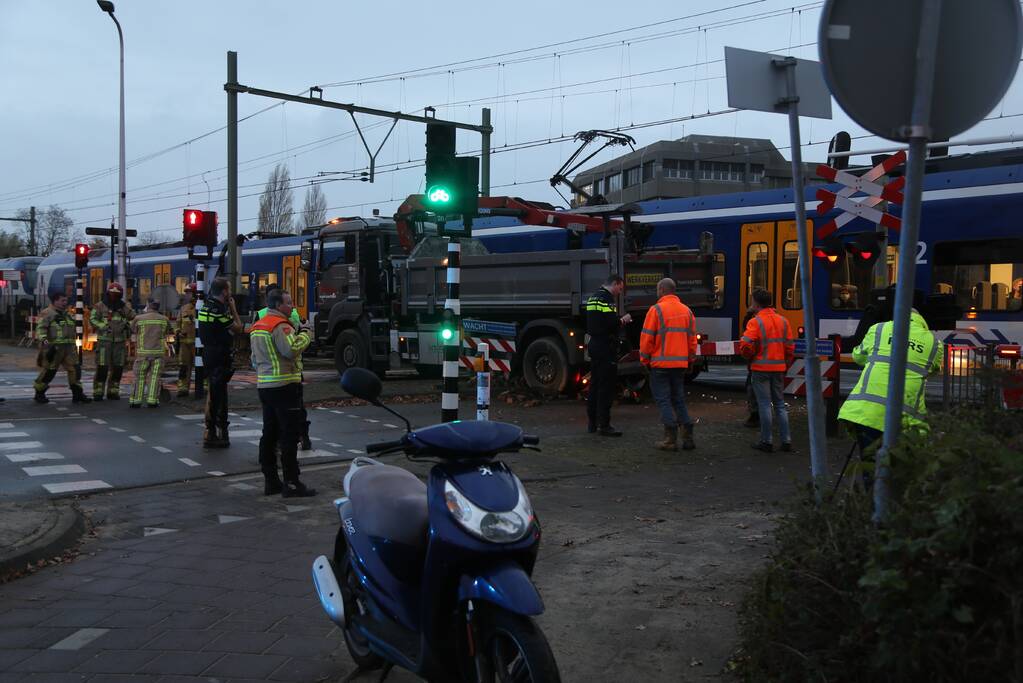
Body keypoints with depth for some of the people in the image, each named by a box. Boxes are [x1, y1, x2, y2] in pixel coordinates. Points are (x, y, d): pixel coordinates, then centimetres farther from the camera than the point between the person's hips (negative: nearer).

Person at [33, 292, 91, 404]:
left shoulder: (67, 314, 20)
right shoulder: (47, 313, -5)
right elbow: (40, 328, -15)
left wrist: (74, 345, 27)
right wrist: (43, 339, -31)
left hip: (68, 348, 7)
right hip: (53, 347, -7)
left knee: (74, 369, 0)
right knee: (49, 371, 0)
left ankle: (77, 394, 3)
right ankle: (39, 394, 15)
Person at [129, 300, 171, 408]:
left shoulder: (139, 319, 0)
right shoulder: (164, 319, 6)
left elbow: (132, 330, 11)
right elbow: (167, 332, 17)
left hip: (143, 352, -1)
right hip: (159, 352, 1)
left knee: (140, 377, 7)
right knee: (154, 377, 4)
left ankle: (135, 401, 6)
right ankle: (152, 401, -1)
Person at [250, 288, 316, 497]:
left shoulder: (257, 326, 17)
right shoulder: (280, 325, -13)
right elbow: (291, 349, -25)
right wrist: (305, 333, -12)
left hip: (264, 385, 10)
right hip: (284, 385, -10)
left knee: (269, 434, 12)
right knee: (289, 435, -7)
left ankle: (270, 481, 17)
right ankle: (291, 484, -7)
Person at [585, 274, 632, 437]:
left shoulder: (594, 297, 17)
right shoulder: (607, 298, -14)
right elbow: (610, 322, -25)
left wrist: (618, 320, 16)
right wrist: (623, 320, -5)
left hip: (594, 344, 10)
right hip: (606, 348, -10)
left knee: (595, 384, 14)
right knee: (607, 386, -6)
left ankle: (593, 422, 20)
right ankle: (603, 425, -5)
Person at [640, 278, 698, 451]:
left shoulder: (656, 310, -9)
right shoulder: (687, 311, 9)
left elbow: (647, 337, -9)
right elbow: (692, 338, 12)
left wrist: (644, 359, 1)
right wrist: (690, 360, 19)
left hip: (660, 363, -5)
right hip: (680, 364, 6)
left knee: (663, 399, 1)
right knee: (679, 399, 14)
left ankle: (671, 439, -2)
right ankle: (687, 438, 11)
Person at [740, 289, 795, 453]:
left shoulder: (755, 322, -12)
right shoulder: (783, 321, 7)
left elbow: (746, 345, -19)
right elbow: (790, 346, 8)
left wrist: (749, 357, 2)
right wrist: (785, 365, 18)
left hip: (761, 368, -5)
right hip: (779, 368, 5)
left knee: (765, 405, 0)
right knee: (780, 404, 13)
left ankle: (766, 441, 4)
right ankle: (786, 441, 12)